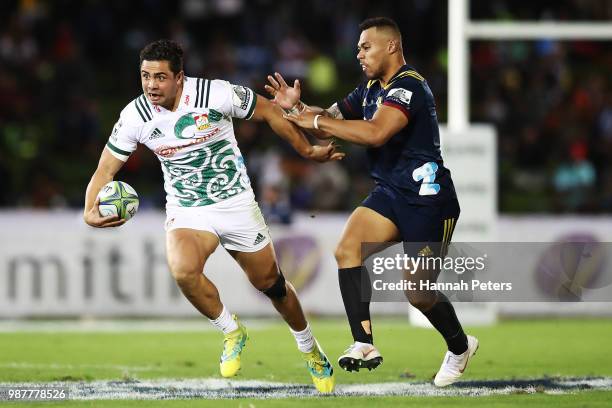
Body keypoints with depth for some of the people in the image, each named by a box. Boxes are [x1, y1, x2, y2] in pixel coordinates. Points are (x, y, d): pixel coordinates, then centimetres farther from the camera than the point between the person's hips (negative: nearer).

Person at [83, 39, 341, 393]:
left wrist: (308, 150, 3)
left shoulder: (216, 94, -20)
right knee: (183, 271, -30)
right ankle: (233, 333, -2)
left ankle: (311, 351, 39)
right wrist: (91, 210, -25)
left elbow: (269, 112, -5)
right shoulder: (135, 116, -14)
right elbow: (106, 168, -6)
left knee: (271, 284, 10)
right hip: (186, 212, 1)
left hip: (237, 203, -1)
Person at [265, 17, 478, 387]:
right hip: (391, 194, 8)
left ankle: (461, 347, 28)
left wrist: (318, 121, -27)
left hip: (427, 200, -8)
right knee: (347, 249, -16)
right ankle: (365, 345, -19)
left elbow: (376, 133, -33)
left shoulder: (409, 86, -18)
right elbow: (329, 124, 12)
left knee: (419, 293, 0)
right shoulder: (371, 90, 11)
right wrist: (297, 108, -7)